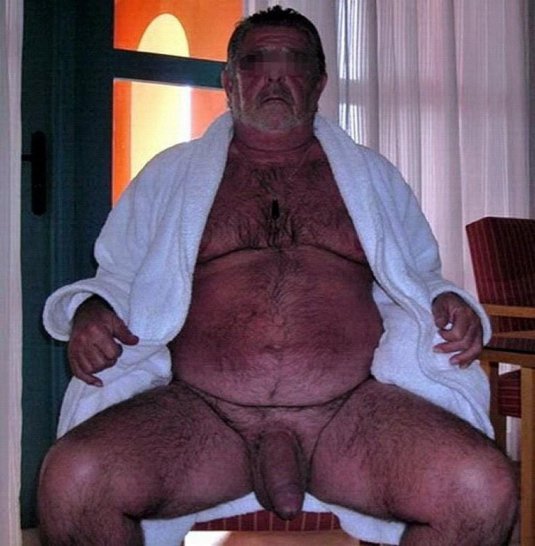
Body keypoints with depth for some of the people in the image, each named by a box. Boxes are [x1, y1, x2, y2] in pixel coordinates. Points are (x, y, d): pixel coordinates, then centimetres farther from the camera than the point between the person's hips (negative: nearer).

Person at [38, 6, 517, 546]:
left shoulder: (371, 175, 21)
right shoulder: (170, 174, 19)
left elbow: (416, 283, 26)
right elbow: (117, 278, 22)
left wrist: (447, 304, 4)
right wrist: (90, 312, -1)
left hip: (351, 411, 1)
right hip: (198, 411, 0)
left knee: (484, 489, -27)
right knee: (71, 481, -29)